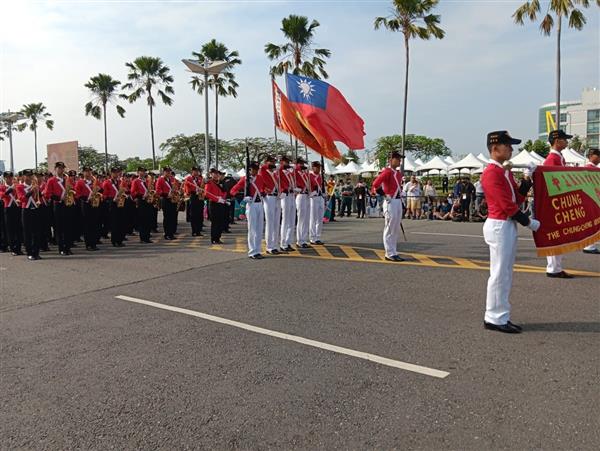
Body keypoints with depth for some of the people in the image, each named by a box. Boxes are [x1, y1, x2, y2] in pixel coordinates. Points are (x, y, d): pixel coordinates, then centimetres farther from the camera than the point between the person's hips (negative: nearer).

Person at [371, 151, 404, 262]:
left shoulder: (399, 173, 15)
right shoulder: (387, 172, -11)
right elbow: (375, 185, -19)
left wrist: (400, 195, 14)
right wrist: (385, 195, -18)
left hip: (398, 202, 9)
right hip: (390, 202, -9)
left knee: (396, 229, 11)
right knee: (390, 229, -4)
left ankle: (393, 252, 19)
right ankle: (390, 254, 1)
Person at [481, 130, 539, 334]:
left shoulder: (505, 171, 16)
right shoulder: (492, 173, -15)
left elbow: (517, 198, 15)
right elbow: (507, 205, -18)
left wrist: (528, 179, 2)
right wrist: (529, 222, -11)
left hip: (509, 225, 10)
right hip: (499, 226, -10)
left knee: (505, 274, 13)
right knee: (500, 274, -4)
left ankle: (500, 316, 22)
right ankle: (495, 319, 6)